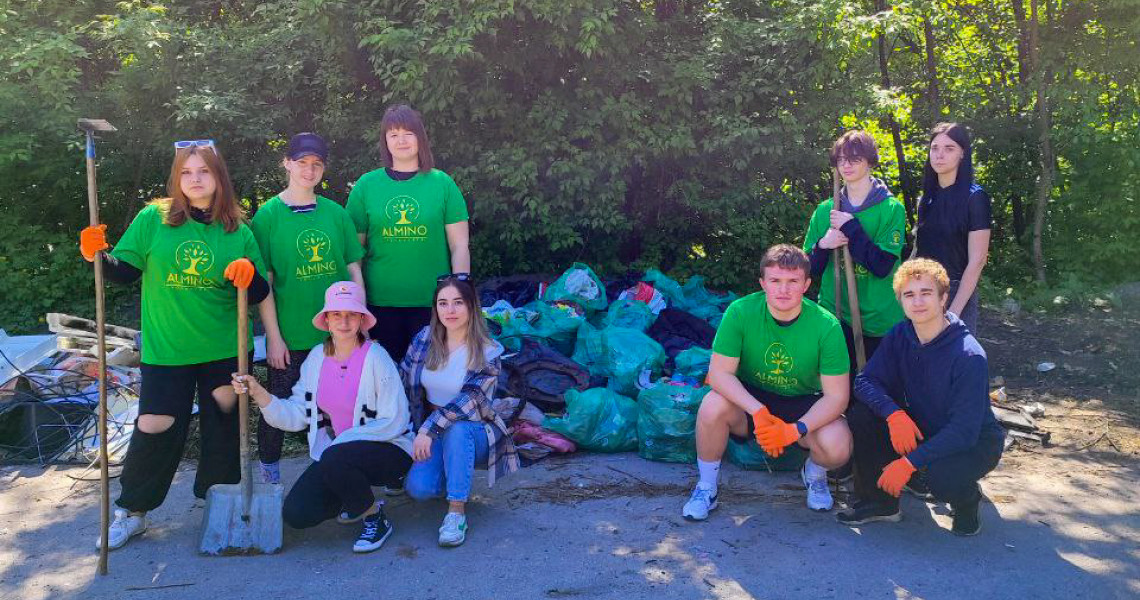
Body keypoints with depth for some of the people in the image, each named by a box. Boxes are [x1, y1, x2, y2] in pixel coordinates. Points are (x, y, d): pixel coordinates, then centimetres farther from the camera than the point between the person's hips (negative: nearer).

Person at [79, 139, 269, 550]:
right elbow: (126, 270, 2)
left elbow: (260, 293, 2)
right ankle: (130, 512, 17)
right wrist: (100, 256, -17)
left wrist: (249, 274, -19)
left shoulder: (239, 232, 2)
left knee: (224, 424, 8)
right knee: (155, 427, -3)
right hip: (166, 349, -1)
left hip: (225, 348, 1)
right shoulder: (153, 219, 0)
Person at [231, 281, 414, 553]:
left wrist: (344, 439, -21)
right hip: (336, 451, 6)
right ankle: (355, 500, 18)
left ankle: (375, 517, -8)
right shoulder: (317, 357, 2)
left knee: (333, 460, -35)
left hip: (389, 450, -5)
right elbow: (297, 415, -1)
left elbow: (395, 422, -18)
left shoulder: (376, 357, -15)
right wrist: (258, 393, -14)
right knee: (296, 514, -11)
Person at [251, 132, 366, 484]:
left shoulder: (336, 213, 4)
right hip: (290, 338, -3)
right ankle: (270, 479, 31)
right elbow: (263, 282, -6)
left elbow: (354, 270, 8)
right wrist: (273, 337, -9)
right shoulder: (268, 215, -4)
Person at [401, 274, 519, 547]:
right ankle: (454, 477, 10)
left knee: (456, 430, -39)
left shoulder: (488, 353, -12)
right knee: (418, 488, -24)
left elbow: (468, 400, -23)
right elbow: (402, 383, 5)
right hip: (428, 432, 3)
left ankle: (456, 513, -31)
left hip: (471, 432, -3)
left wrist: (430, 428, -30)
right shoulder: (425, 339, -1)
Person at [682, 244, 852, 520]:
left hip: (803, 405, 0)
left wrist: (795, 430, -30)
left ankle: (814, 474, 13)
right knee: (713, 405, -32)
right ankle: (706, 487, -6)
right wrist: (758, 411, -33)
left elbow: (836, 396, -16)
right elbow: (719, 373, -19)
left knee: (838, 447, -28)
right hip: (748, 397, 0)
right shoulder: (740, 312, -20)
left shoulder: (827, 326, -20)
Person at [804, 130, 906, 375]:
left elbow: (882, 266, -16)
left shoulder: (891, 208, -5)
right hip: (835, 318, 3)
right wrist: (823, 245, -12)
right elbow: (810, 271, 7)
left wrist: (850, 227, -16)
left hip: (880, 322, -2)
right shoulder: (825, 210, 5)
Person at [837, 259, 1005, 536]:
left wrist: (909, 462, -33)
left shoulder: (969, 355, -27)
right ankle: (879, 500, 1)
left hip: (974, 441, -5)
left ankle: (968, 499, 3)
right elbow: (865, 381, -10)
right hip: (921, 429, 5)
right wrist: (894, 413, -30)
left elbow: (964, 431, -29)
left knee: (942, 476, -37)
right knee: (860, 416, -18)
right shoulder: (899, 336, -9)